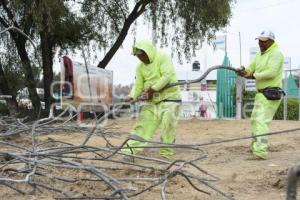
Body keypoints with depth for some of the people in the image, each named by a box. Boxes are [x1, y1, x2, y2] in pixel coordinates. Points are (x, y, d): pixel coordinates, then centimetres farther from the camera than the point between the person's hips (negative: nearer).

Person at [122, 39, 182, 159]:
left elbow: (167, 76, -21)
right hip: (152, 101, 6)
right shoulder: (140, 67, 9)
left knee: (167, 127, -7)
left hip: (169, 97, -6)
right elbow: (138, 85, 6)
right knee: (143, 125, -1)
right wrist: (132, 96, -13)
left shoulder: (163, 58, -10)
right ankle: (131, 149, -4)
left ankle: (166, 153, 4)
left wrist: (153, 89, -23)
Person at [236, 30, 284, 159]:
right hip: (261, 93, 10)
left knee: (261, 121, -19)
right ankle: (255, 145, 35)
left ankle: (261, 151, -24)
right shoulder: (260, 54, 16)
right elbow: (250, 68, 10)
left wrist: (254, 75, -20)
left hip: (271, 93, -10)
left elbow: (272, 72, -24)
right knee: (255, 120, 20)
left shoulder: (276, 53, -12)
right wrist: (243, 71, -12)